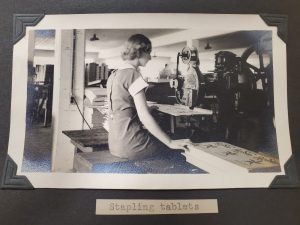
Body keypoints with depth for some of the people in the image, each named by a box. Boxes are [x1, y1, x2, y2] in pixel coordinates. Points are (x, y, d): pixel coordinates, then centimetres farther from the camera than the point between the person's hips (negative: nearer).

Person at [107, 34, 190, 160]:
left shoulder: (114, 75, 12)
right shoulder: (133, 74, -14)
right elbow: (145, 117, -19)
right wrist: (170, 143, -13)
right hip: (129, 145, -9)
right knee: (181, 149, 1)